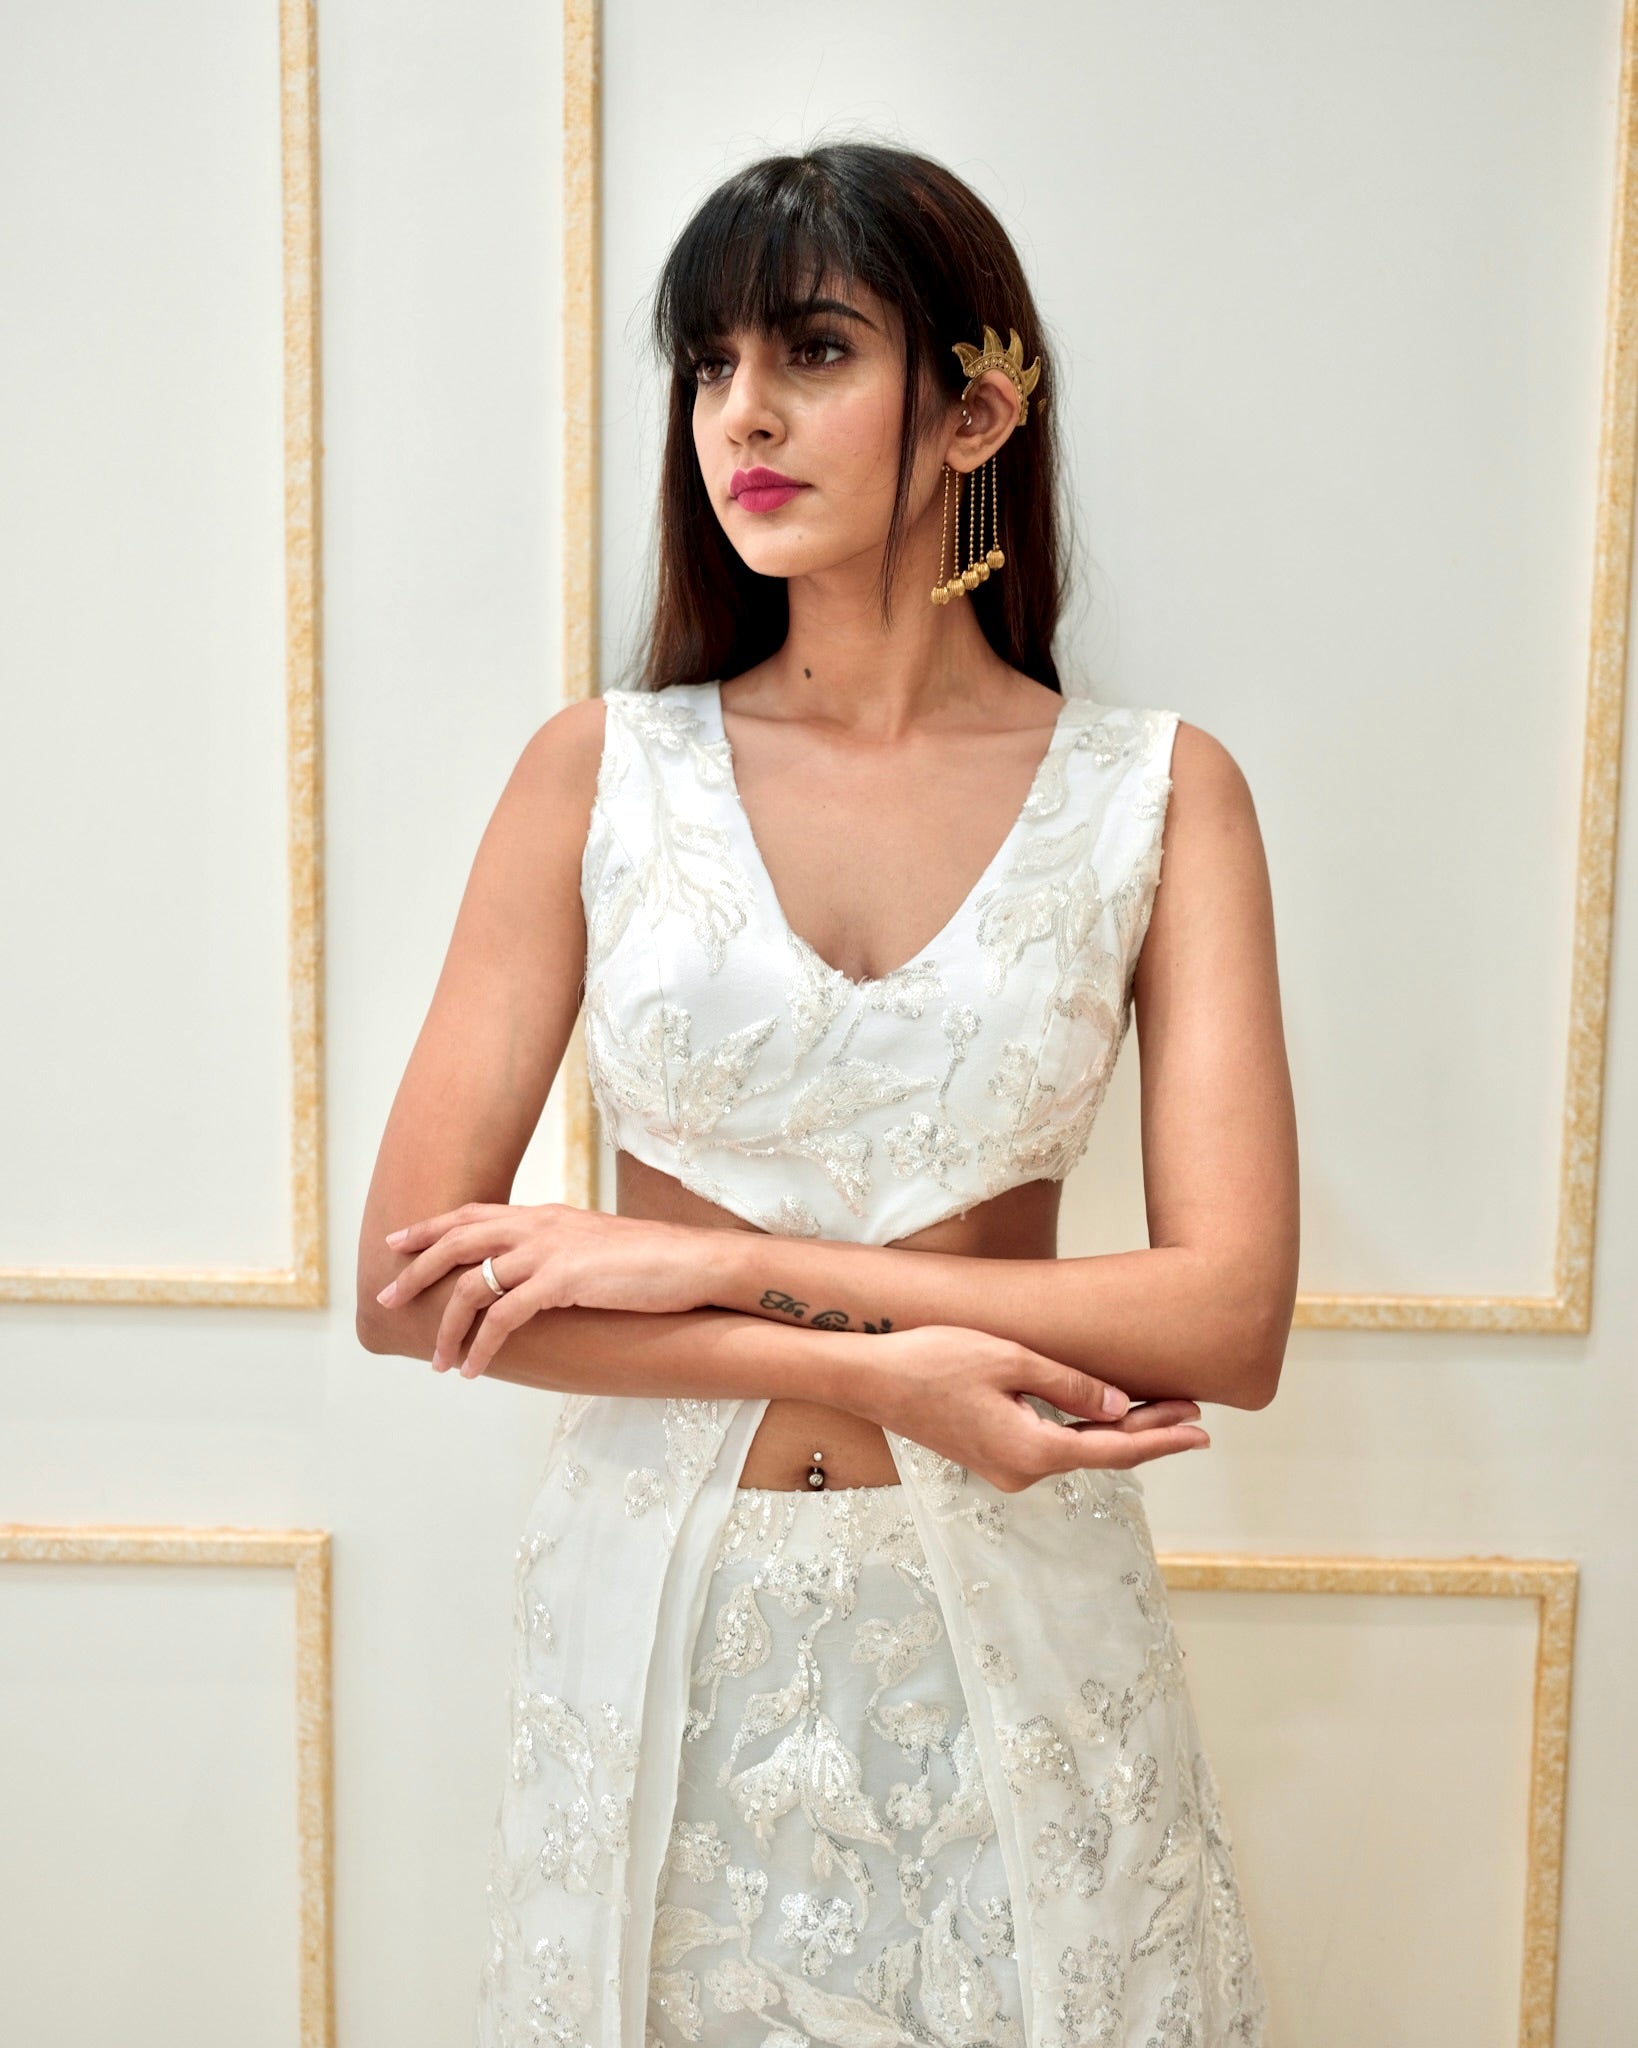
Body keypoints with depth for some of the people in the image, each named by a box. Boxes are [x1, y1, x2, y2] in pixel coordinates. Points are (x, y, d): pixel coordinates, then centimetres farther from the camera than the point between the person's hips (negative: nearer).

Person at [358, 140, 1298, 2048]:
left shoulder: (1157, 792, -4)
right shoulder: (602, 769, -3)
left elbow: (1232, 1314, -12)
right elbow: (412, 1280, -7)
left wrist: (713, 1262, -15)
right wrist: (874, 1370, -16)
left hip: (1013, 1618, 0)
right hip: (658, 1610, 1)